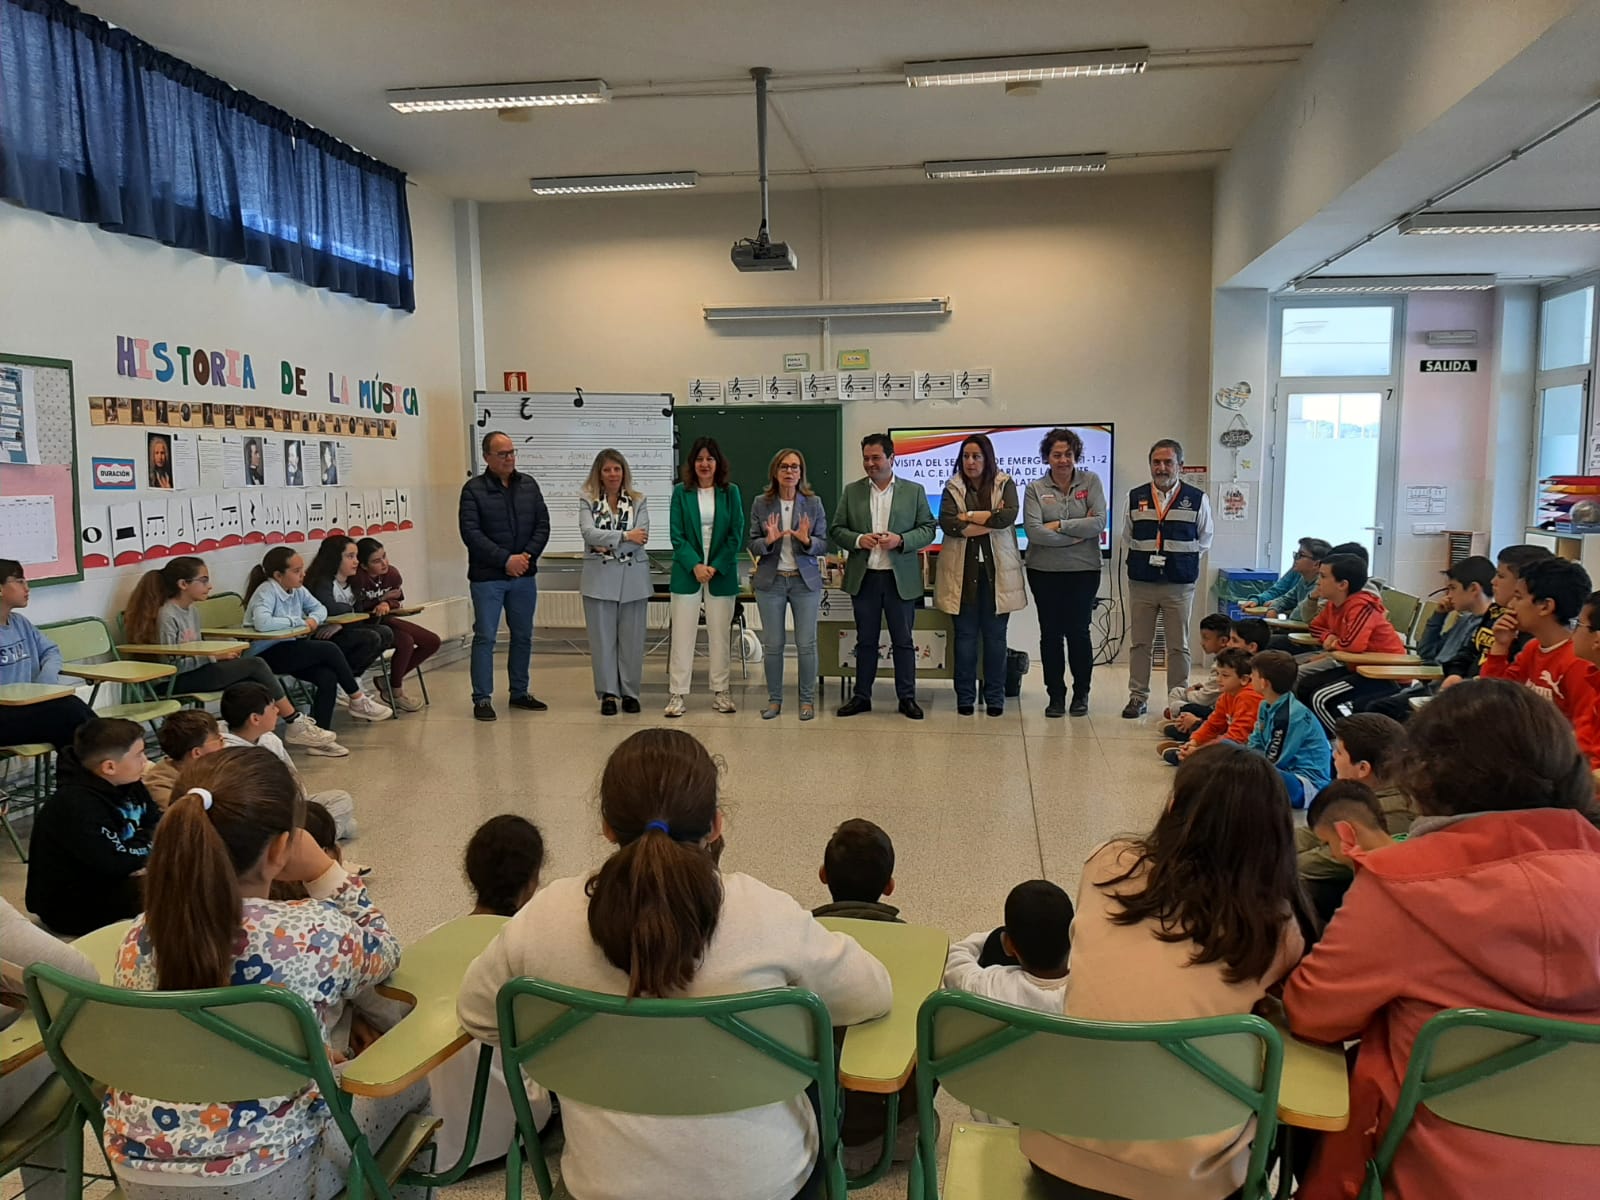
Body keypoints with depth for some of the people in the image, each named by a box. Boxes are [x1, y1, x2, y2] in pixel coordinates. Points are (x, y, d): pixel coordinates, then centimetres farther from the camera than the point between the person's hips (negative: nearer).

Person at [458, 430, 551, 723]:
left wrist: (528, 555, -9)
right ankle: (482, 698, 5)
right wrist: (505, 559, -17)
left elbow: (542, 525, 6)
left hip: (524, 575, 5)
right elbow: (471, 533, -13)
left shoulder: (528, 485, 8)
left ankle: (520, 692, 23)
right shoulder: (473, 489, -5)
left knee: (523, 636, 11)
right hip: (487, 577, -5)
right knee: (485, 637, -3)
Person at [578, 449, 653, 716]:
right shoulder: (587, 501, 4)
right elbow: (589, 533, -12)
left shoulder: (638, 501, 6)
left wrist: (608, 544, -12)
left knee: (632, 638, 5)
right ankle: (608, 694, 11)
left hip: (633, 578, 1)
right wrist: (625, 536, -13)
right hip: (600, 578, -1)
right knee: (602, 637, 3)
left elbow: (641, 538, -6)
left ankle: (630, 692, 15)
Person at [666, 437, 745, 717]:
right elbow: (677, 535, -2)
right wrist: (695, 565, -13)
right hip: (687, 572, -1)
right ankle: (678, 694, 6)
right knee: (682, 634, 0)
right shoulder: (681, 492, 1)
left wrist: (715, 567, -9)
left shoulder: (730, 491, 3)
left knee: (720, 634, 7)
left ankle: (720, 691, 17)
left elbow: (736, 534, 0)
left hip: (722, 574, 1)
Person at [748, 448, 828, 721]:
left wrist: (807, 541, -20)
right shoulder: (761, 504, 1)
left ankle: (807, 700, 14)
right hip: (771, 581, 1)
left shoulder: (813, 503, 1)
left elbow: (824, 545, 1)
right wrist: (768, 540, -19)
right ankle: (774, 699, 18)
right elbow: (752, 545, 2)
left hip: (805, 580, 0)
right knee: (772, 645, 5)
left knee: (806, 644, 2)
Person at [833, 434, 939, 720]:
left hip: (901, 578, -1)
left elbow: (928, 529, 1)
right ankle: (862, 696, 18)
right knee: (865, 640, 10)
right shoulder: (852, 491, 7)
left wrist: (900, 540, -15)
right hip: (863, 578, 1)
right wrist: (858, 540, -13)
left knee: (903, 641, 5)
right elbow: (836, 530, 7)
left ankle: (907, 697, 14)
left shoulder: (914, 491, 3)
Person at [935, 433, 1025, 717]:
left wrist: (968, 516, -9)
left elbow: (1010, 515, -13)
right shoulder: (953, 488, 7)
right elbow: (946, 522, -10)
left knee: (995, 636, 6)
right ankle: (965, 697, 13)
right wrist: (989, 519, -13)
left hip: (996, 572, 0)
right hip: (962, 572, 0)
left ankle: (995, 698, 15)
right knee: (965, 636, 4)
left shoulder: (1005, 485, 6)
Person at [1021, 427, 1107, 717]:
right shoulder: (1035, 489, 1)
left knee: (1078, 631, 3)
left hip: (1084, 570, 0)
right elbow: (1033, 530, -13)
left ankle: (1081, 694, 18)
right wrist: (1079, 533, -11)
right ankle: (1055, 695, 17)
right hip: (1044, 571, 1)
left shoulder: (1091, 481, 3)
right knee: (1051, 633, 6)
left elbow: (1100, 522, -9)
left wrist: (1060, 525, -13)